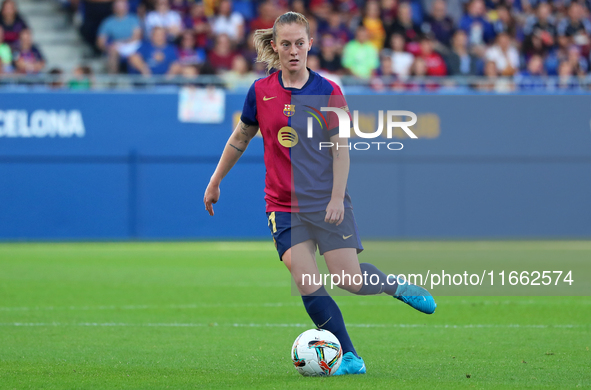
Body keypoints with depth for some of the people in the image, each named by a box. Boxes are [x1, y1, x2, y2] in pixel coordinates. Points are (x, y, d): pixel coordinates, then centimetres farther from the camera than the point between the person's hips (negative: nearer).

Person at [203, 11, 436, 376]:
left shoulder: (328, 92, -4)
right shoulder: (261, 92, 1)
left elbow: (341, 150, -3)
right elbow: (239, 139, 15)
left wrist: (337, 197, -12)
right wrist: (215, 182, 18)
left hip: (326, 201, -1)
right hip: (284, 206, 1)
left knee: (351, 280, -7)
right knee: (308, 286, -12)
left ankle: (396, 286, 25)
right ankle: (350, 359, -2)